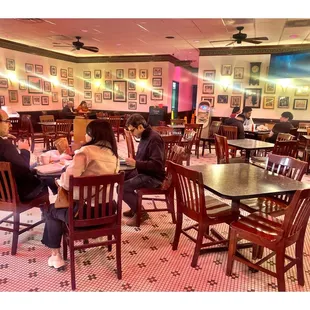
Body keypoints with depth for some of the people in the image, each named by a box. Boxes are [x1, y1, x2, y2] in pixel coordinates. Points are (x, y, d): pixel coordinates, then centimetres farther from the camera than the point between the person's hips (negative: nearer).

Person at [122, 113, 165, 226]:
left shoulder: (154, 139, -22)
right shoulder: (144, 137, 9)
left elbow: (157, 164, -29)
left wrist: (135, 163, -27)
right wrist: (132, 161, 4)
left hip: (154, 177, -10)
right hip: (143, 172, 10)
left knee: (121, 188, -18)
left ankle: (140, 213, -1)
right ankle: (135, 208, 20)